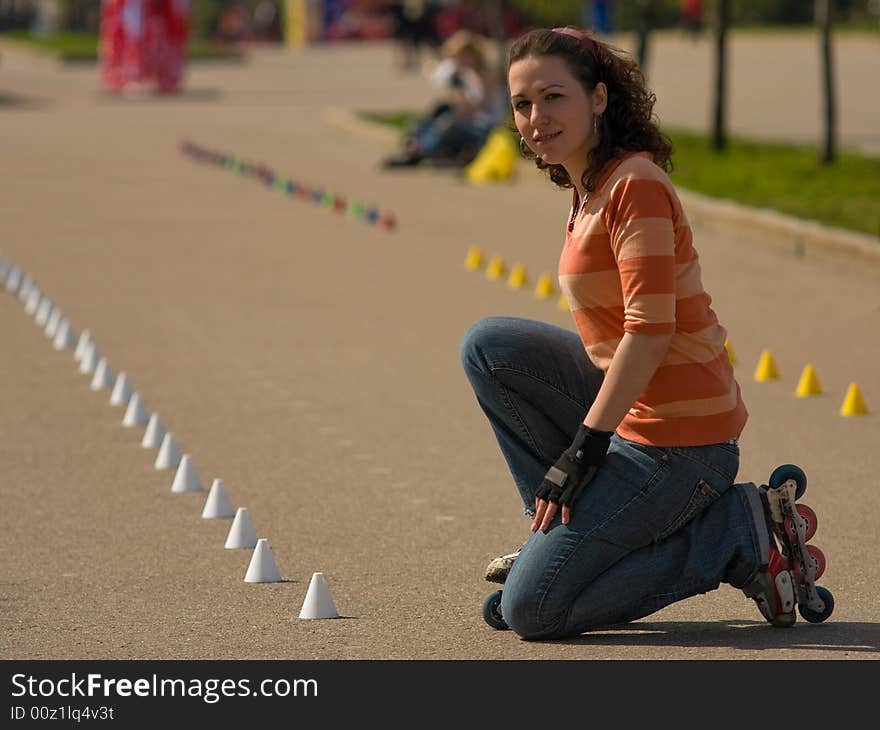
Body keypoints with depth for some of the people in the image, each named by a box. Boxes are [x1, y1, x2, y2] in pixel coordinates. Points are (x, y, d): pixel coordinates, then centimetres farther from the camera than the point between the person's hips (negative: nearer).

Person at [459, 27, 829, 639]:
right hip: (632, 409, 9)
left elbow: (650, 330, -21)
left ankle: (737, 531, -3)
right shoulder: (591, 187, 12)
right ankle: (567, 529, 12)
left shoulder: (636, 184, -16)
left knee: (529, 608, -9)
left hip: (679, 439, -9)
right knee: (489, 346, 11)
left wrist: (583, 447, -20)